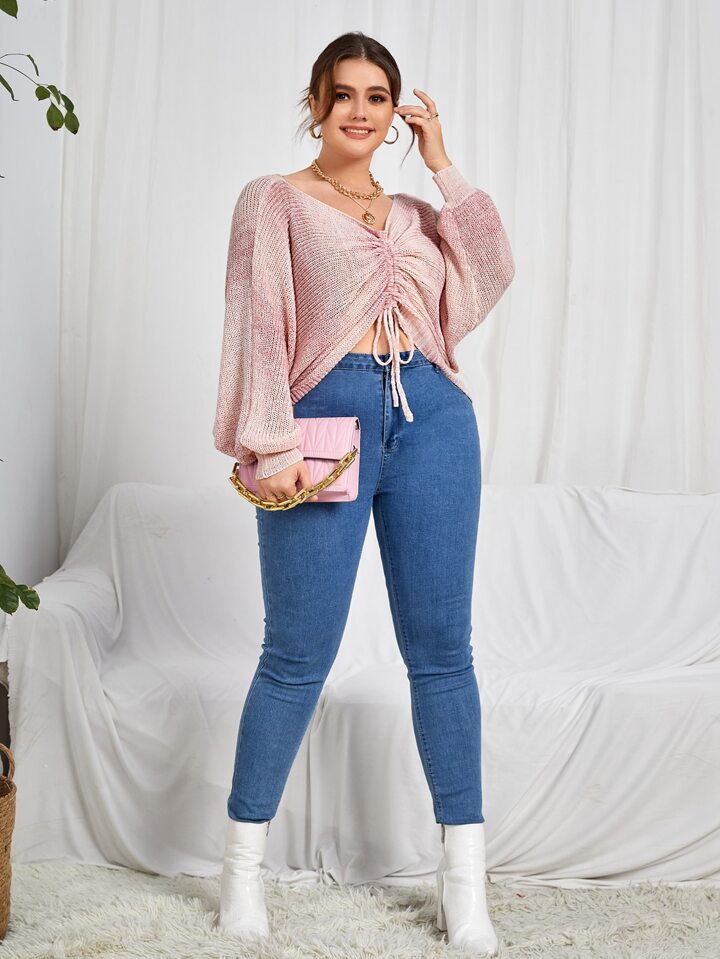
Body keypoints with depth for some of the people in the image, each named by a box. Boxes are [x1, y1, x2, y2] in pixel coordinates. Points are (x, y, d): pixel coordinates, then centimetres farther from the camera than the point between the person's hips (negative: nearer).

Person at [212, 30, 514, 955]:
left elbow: (491, 273, 5)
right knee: (298, 654, -3)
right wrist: (272, 445, -12)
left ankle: (464, 877, 9)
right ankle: (243, 864, 12)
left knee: (441, 646, 2)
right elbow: (256, 322, -1)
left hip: (431, 415, 4)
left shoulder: (415, 212, 21)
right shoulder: (274, 200, 10)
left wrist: (444, 165, 10)